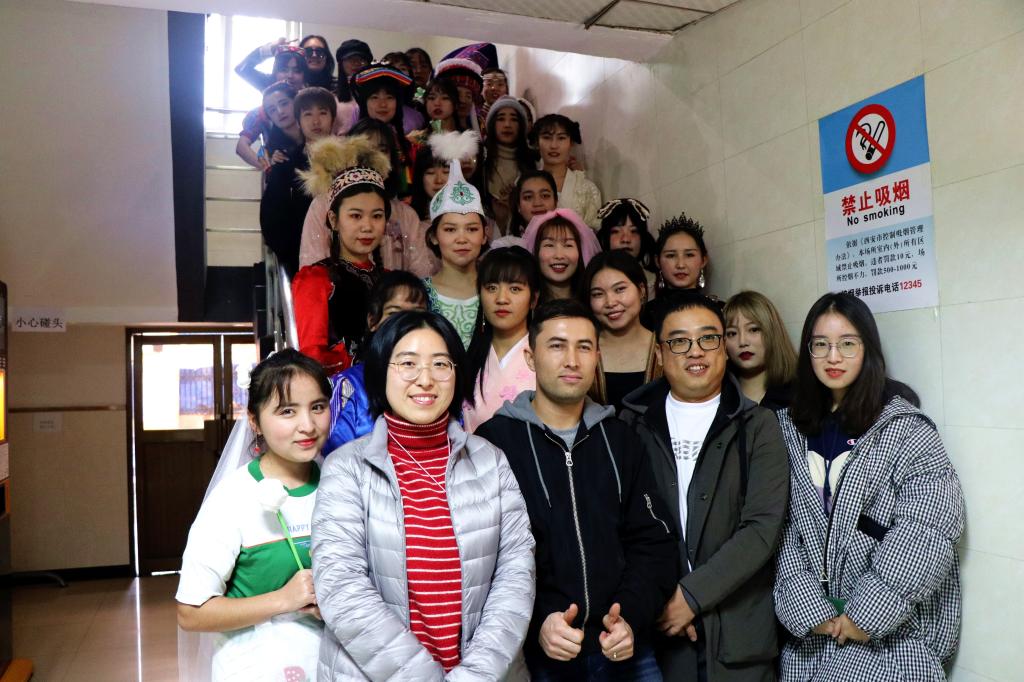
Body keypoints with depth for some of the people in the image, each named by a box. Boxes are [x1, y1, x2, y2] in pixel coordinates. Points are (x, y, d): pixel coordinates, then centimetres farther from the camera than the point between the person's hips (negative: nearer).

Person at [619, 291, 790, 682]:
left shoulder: (758, 426, 0)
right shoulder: (633, 423, 2)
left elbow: (763, 526, -9)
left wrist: (692, 595, -15)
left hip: (740, 630, 0)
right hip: (656, 624, 1)